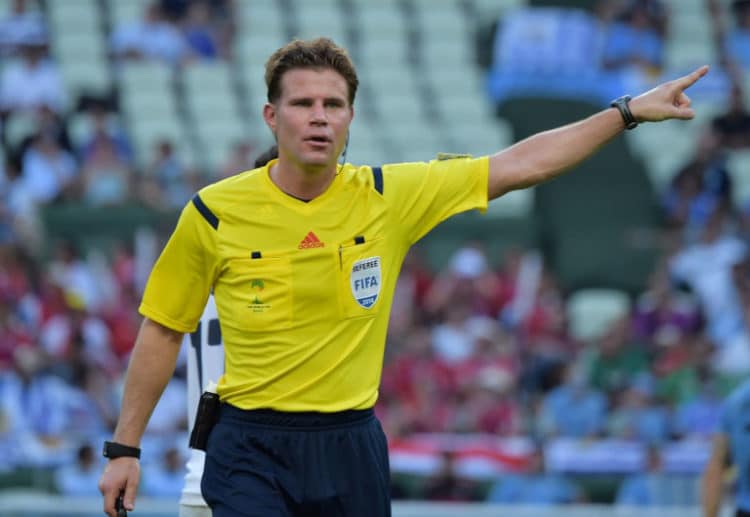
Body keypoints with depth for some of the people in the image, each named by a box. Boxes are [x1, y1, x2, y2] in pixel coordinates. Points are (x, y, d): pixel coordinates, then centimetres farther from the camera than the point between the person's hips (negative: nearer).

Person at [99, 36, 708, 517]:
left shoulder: (389, 197, 0)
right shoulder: (214, 213, -5)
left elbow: (519, 164, 5)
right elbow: (162, 330, 6)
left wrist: (628, 113, 3)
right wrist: (125, 447, 6)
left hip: (350, 446, 3)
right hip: (251, 451, -3)